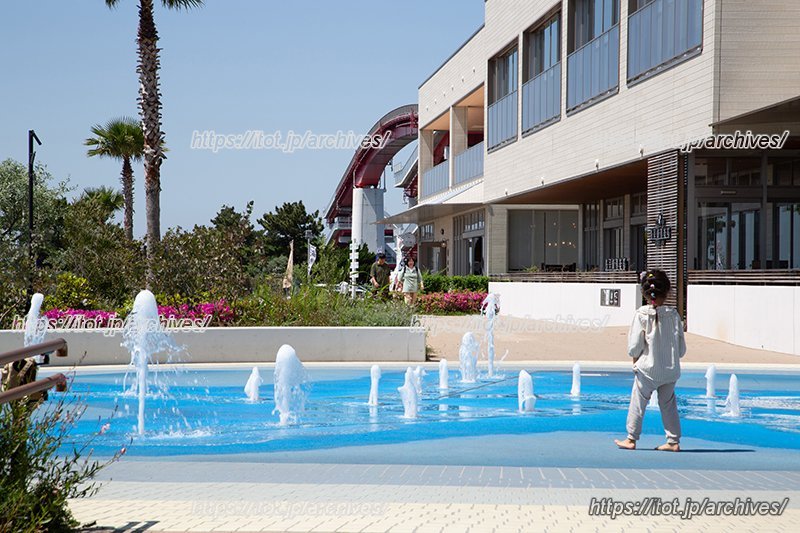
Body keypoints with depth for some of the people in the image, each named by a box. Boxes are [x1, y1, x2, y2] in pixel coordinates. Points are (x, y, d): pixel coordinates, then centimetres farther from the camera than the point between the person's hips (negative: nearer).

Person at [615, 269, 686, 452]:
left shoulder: (642, 314, -13)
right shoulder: (674, 314, -4)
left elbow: (634, 347, -11)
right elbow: (682, 349, 0)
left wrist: (635, 357, 8)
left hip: (647, 368, -3)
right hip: (671, 370, 3)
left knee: (638, 403, 9)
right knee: (668, 405, 14)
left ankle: (631, 439, 17)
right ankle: (674, 441, 15)